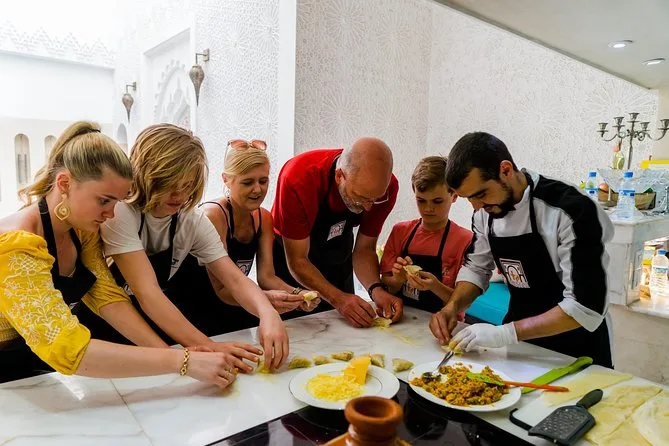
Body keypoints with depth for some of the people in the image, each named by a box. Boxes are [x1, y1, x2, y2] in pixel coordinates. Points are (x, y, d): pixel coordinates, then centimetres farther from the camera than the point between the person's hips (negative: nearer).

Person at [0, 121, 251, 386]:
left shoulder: (81, 229, -5)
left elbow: (107, 296, -12)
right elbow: (65, 347, -37)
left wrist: (167, 352, -25)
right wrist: (182, 361, -41)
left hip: (42, 365, 6)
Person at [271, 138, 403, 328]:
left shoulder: (385, 186, -24)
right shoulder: (299, 177, -36)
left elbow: (364, 250, -14)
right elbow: (297, 261, -31)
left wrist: (376, 289, -32)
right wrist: (337, 298, -43)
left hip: (339, 253, 4)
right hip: (288, 251, -3)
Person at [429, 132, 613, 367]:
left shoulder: (570, 211, -25)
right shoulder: (485, 211, -7)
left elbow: (586, 307, -26)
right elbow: (476, 267, 6)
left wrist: (504, 333, -30)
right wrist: (452, 307, -11)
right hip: (520, 342, 4)